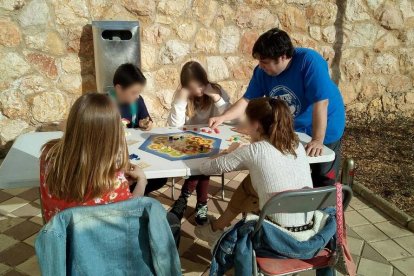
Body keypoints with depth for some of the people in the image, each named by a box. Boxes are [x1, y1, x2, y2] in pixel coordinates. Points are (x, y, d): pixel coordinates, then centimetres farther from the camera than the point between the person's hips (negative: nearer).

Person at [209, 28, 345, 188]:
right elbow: (247, 100, -7)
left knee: (322, 180, 8)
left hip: (323, 129, -4)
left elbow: (320, 103, -34)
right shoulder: (262, 71, -14)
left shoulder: (310, 62, -31)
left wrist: (317, 140, -36)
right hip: (290, 130, 5)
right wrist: (222, 117, -20)